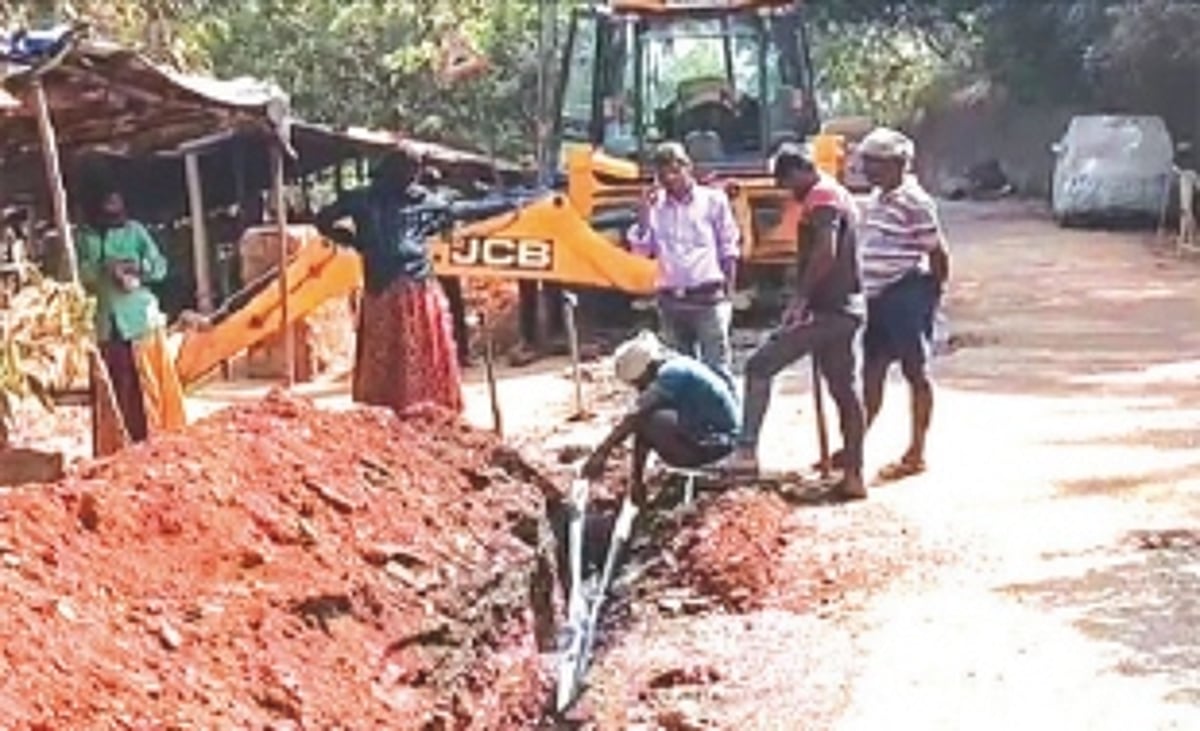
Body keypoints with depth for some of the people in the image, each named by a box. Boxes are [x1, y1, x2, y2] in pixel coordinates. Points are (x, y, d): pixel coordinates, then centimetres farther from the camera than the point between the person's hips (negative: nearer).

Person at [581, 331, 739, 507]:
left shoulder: (672, 373, -18)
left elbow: (633, 418, -27)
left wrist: (601, 453, -26)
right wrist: (637, 478, 7)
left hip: (717, 441, -10)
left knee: (645, 419, -22)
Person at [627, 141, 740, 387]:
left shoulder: (713, 200, 1)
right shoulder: (655, 205, 9)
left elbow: (728, 251, 4)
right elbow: (641, 250, 6)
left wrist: (728, 294, -1)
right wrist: (644, 215, -6)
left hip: (708, 298, -4)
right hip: (671, 300, 4)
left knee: (717, 368, -6)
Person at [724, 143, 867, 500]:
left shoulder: (820, 197, -11)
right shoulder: (842, 196, 20)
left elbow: (825, 252, -25)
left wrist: (799, 299, -20)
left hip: (825, 310, -10)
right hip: (850, 308, 10)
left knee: (760, 366, -7)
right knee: (845, 389, 11)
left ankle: (747, 450, -13)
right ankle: (854, 474, 14)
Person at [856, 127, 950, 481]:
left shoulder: (913, 202, -15)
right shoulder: (876, 200, 13)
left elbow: (938, 252, -13)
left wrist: (933, 293, -4)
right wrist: (867, 292, 17)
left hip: (907, 296, -9)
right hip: (879, 297, 9)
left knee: (915, 372, 0)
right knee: (871, 373, 12)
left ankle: (916, 454, 7)